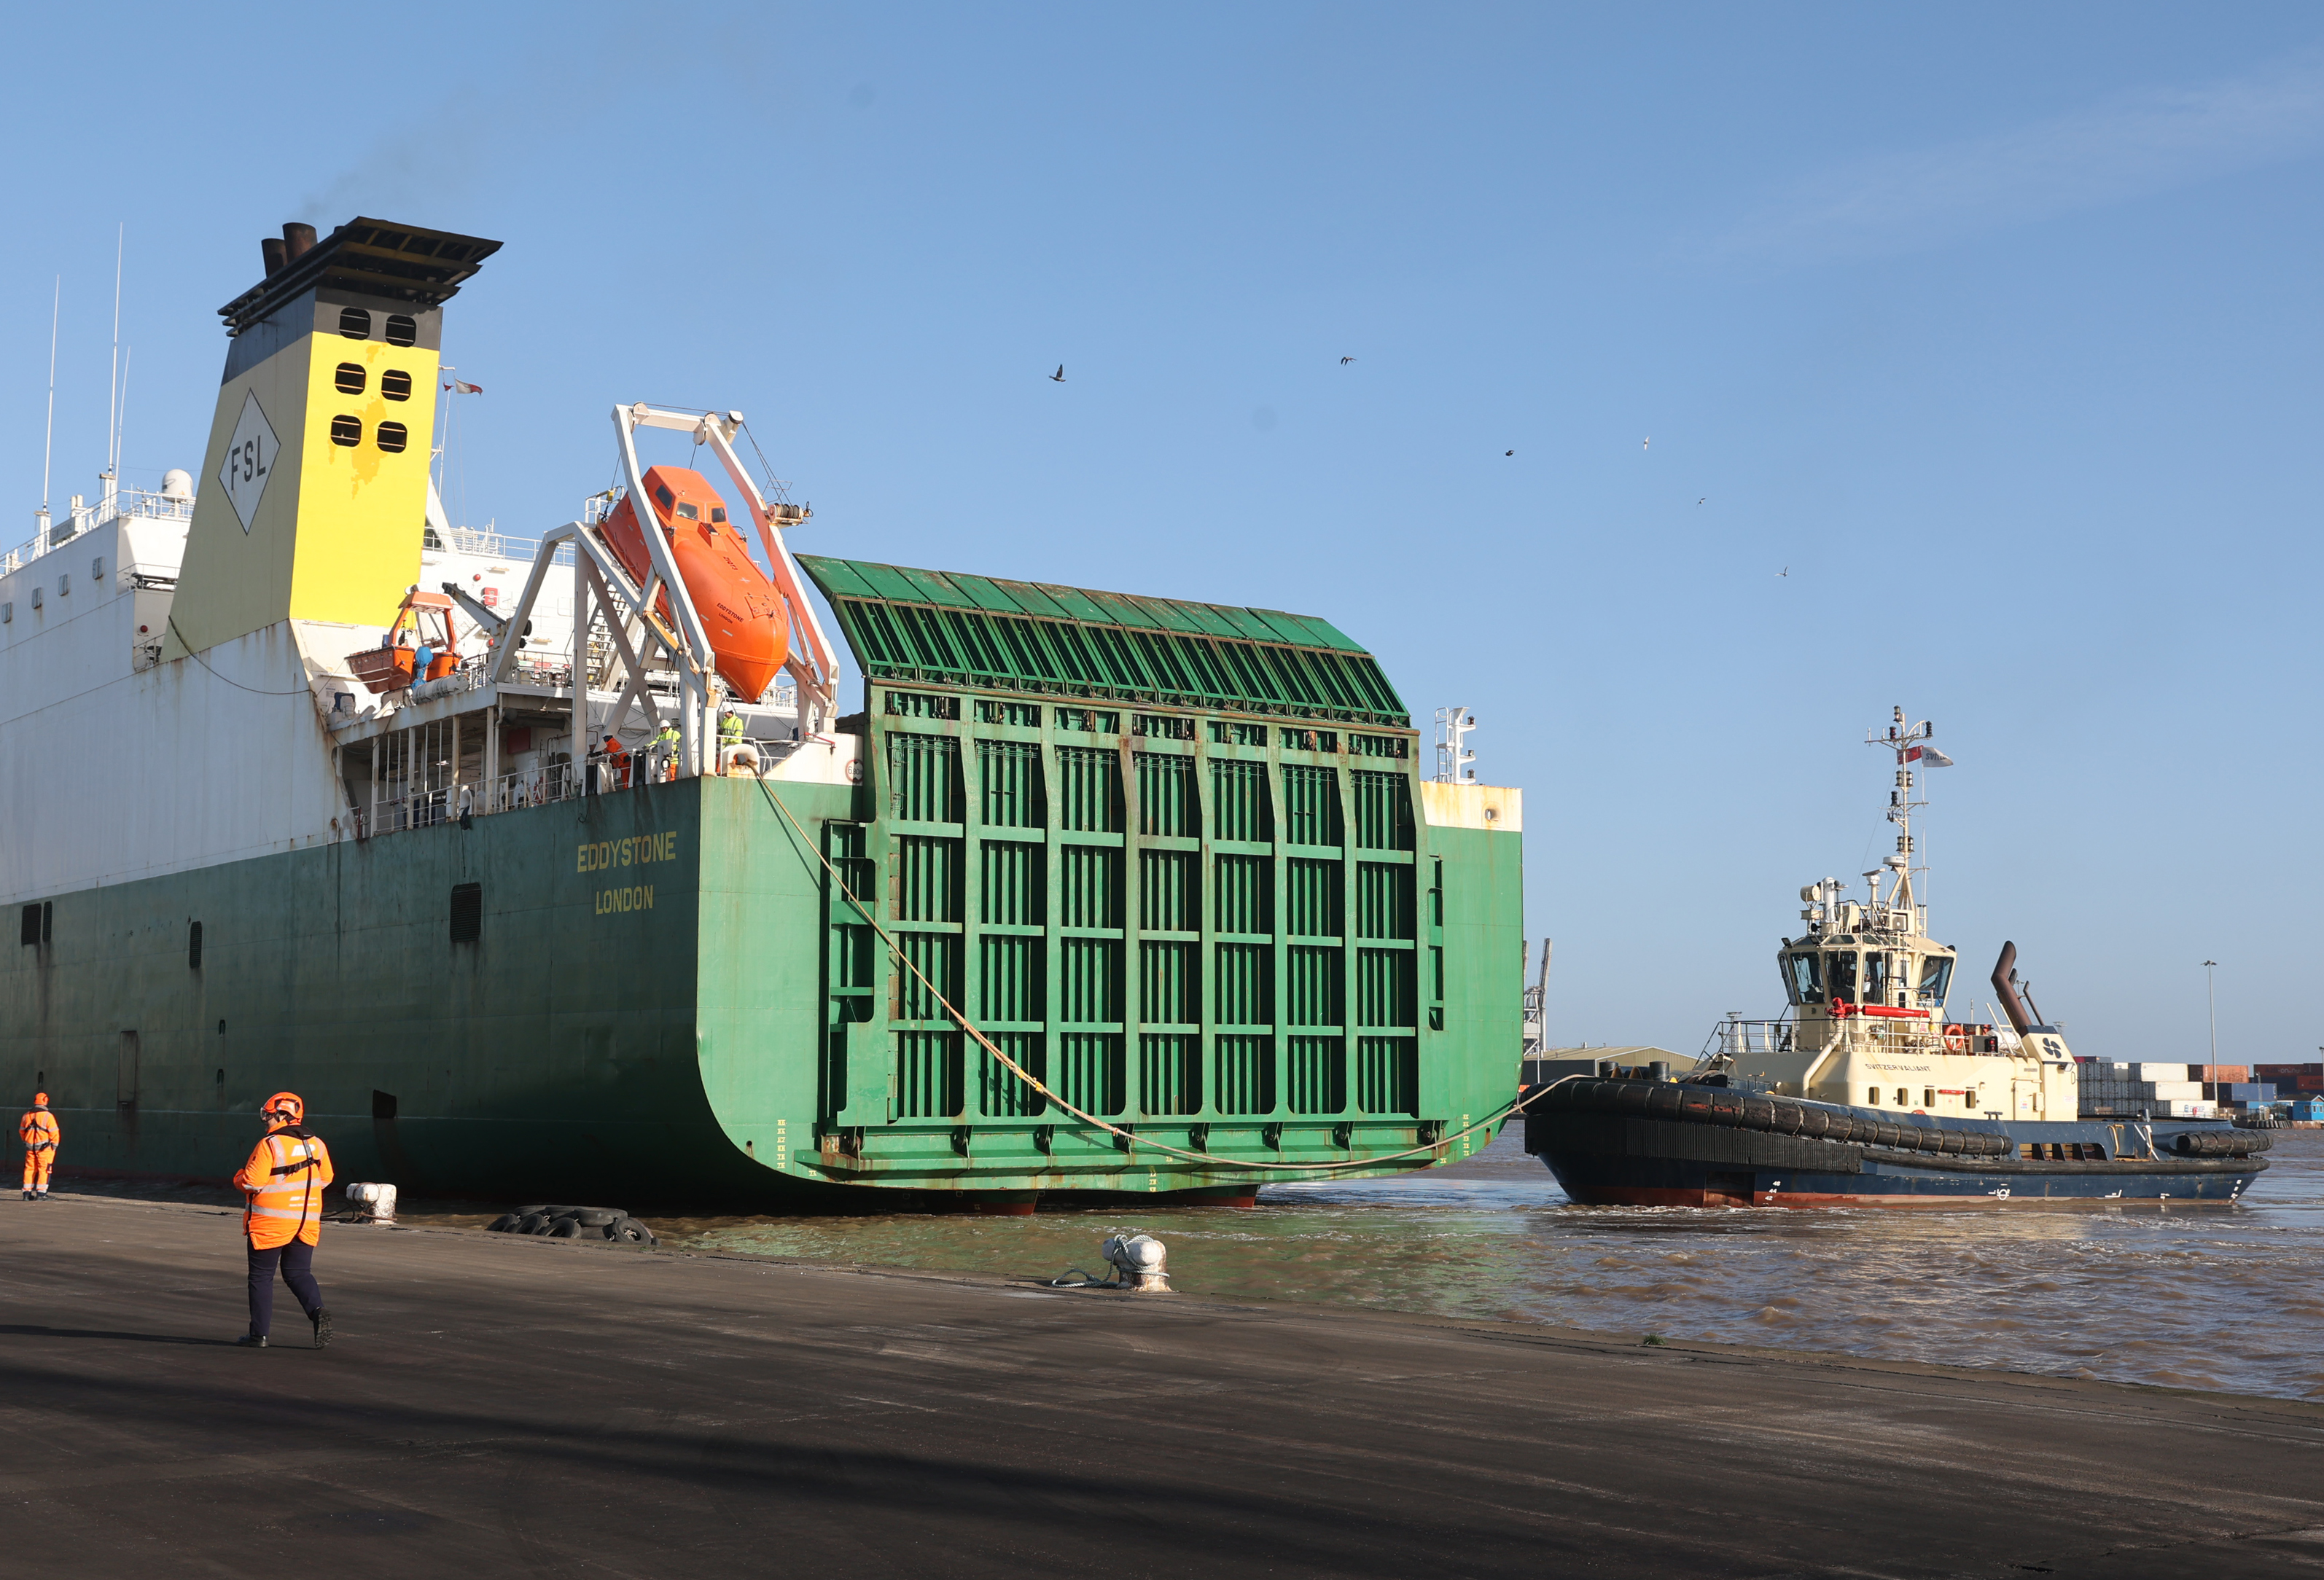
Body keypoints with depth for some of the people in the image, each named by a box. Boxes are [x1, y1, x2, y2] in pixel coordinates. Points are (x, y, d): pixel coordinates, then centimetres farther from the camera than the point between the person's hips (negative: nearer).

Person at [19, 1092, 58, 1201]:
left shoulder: (26, 1116, 8)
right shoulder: (48, 1116, -11)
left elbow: (21, 1131, 18)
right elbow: (54, 1133, -11)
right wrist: (54, 1146, 1)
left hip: (30, 1147, 5)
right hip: (44, 1147, -5)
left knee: (29, 1169, 12)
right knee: (44, 1169, -1)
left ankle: (27, 1193, 14)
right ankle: (41, 1193, -6)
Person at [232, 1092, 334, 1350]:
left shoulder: (269, 1145, -15)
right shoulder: (316, 1144, 4)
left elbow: (251, 1183, -17)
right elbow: (325, 1178, 13)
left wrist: (239, 1178, 4)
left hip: (270, 1222, -5)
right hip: (307, 1221, 5)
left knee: (261, 1277, 8)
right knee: (298, 1273, 12)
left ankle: (259, 1334, 10)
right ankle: (317, 1311, -14)